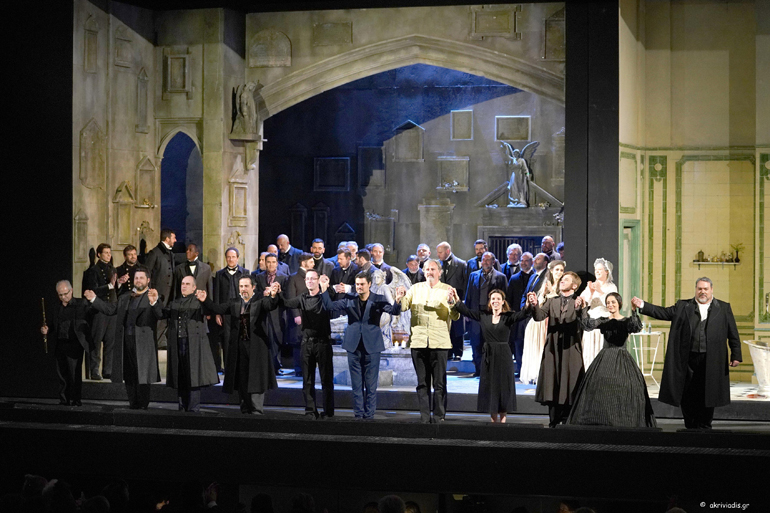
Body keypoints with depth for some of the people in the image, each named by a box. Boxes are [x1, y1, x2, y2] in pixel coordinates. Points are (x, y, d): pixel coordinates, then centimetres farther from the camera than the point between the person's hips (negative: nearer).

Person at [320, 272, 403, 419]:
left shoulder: (378, 300, -1)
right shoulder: (349, 299, 6)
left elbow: (394, 311, -13)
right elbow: (331, 307, 1)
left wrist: (397, 301, -34)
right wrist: (324, 290, -10)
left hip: (371, 347, -2)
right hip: (354, 346, 2)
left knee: (371, 385, 1)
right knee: (356, 385, 8)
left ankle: (369, 415, 8)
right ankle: (358, 414, 14)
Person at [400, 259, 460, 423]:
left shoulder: (447, 290, 8)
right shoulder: (415, 288, 14)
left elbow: (455, 316, 1)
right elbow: (403, 308, 4)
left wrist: (453, 304, -18)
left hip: (439, 342, -2)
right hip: (418, 341, 2)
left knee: (439, 383, -2)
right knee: (422, 383, 6)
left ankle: (439, 416, 4)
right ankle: (424, 416, 11)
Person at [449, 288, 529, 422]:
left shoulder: (509, 317, -2)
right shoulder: (483, 315, 5)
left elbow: (522, 315, -18)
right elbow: (466, 311, 0)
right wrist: (455, 301, -14)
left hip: (504, 356, -2)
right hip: (488, 355, 2)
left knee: (504, 387, 1)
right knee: (489, 386, 5)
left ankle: (502, 419, 8)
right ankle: (493, 420, 13)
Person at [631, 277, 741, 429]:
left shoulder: (723, 308, 8)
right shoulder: (683, 306, 10)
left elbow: (733, 334, 7)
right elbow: (663, 313, 2)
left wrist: (736, 355, 1)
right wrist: (642, 305, -10)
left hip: (710, 363, -1)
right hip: (688, 361, 1)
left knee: (707, 395, 3)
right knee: (687, 396, 3)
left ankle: (704, 427, 15)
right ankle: (691, 427, 14)